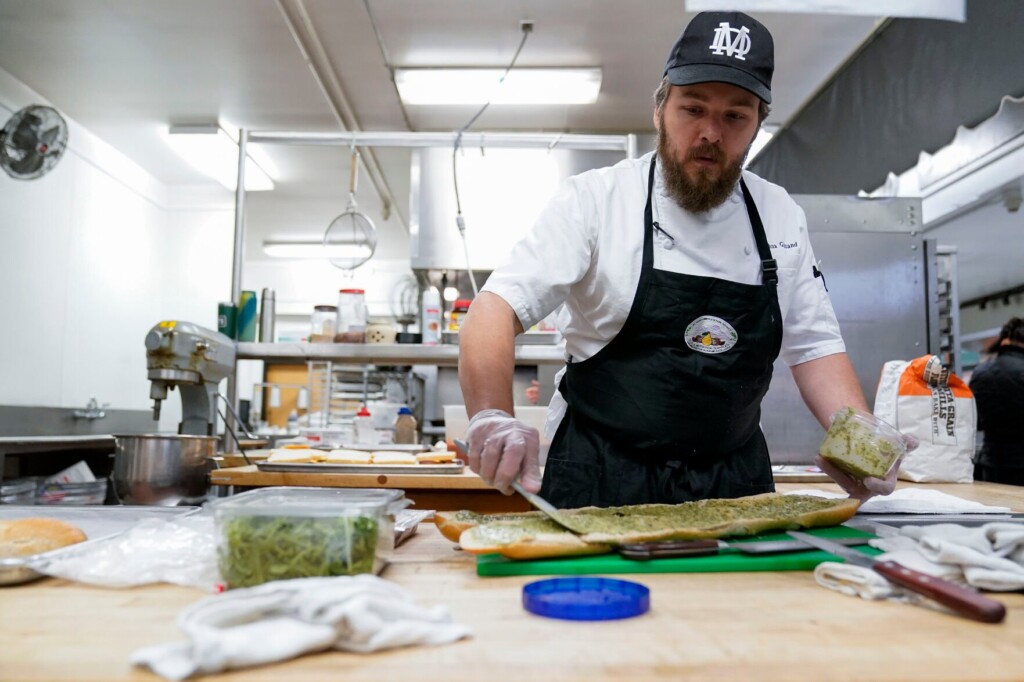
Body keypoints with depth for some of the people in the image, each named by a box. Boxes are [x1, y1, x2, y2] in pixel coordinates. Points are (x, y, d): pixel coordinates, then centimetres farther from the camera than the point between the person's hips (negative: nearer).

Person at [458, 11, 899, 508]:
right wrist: (492, 417, -31)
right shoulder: (594, 199, -6)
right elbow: (498, 310, -14)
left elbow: (813, 346, 11)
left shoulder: (782, 217, 6)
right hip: (601, 481, -3)